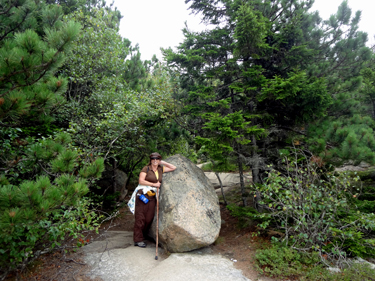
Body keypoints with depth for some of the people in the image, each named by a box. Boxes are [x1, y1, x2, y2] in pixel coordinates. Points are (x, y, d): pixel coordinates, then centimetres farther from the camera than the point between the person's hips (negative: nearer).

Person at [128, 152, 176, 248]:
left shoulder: (161, 169, 13)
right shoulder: (146, 168, -1)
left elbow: (173, 168, 19)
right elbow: (141, 181, -10)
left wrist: (163, 163, 13)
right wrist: (154, 184, -10)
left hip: (152, 197, 5)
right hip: (142, 194, -5)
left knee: (149, 218, 2)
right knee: (140, 218, -3)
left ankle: (142, 236, 17)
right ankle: (138, 240, 5)